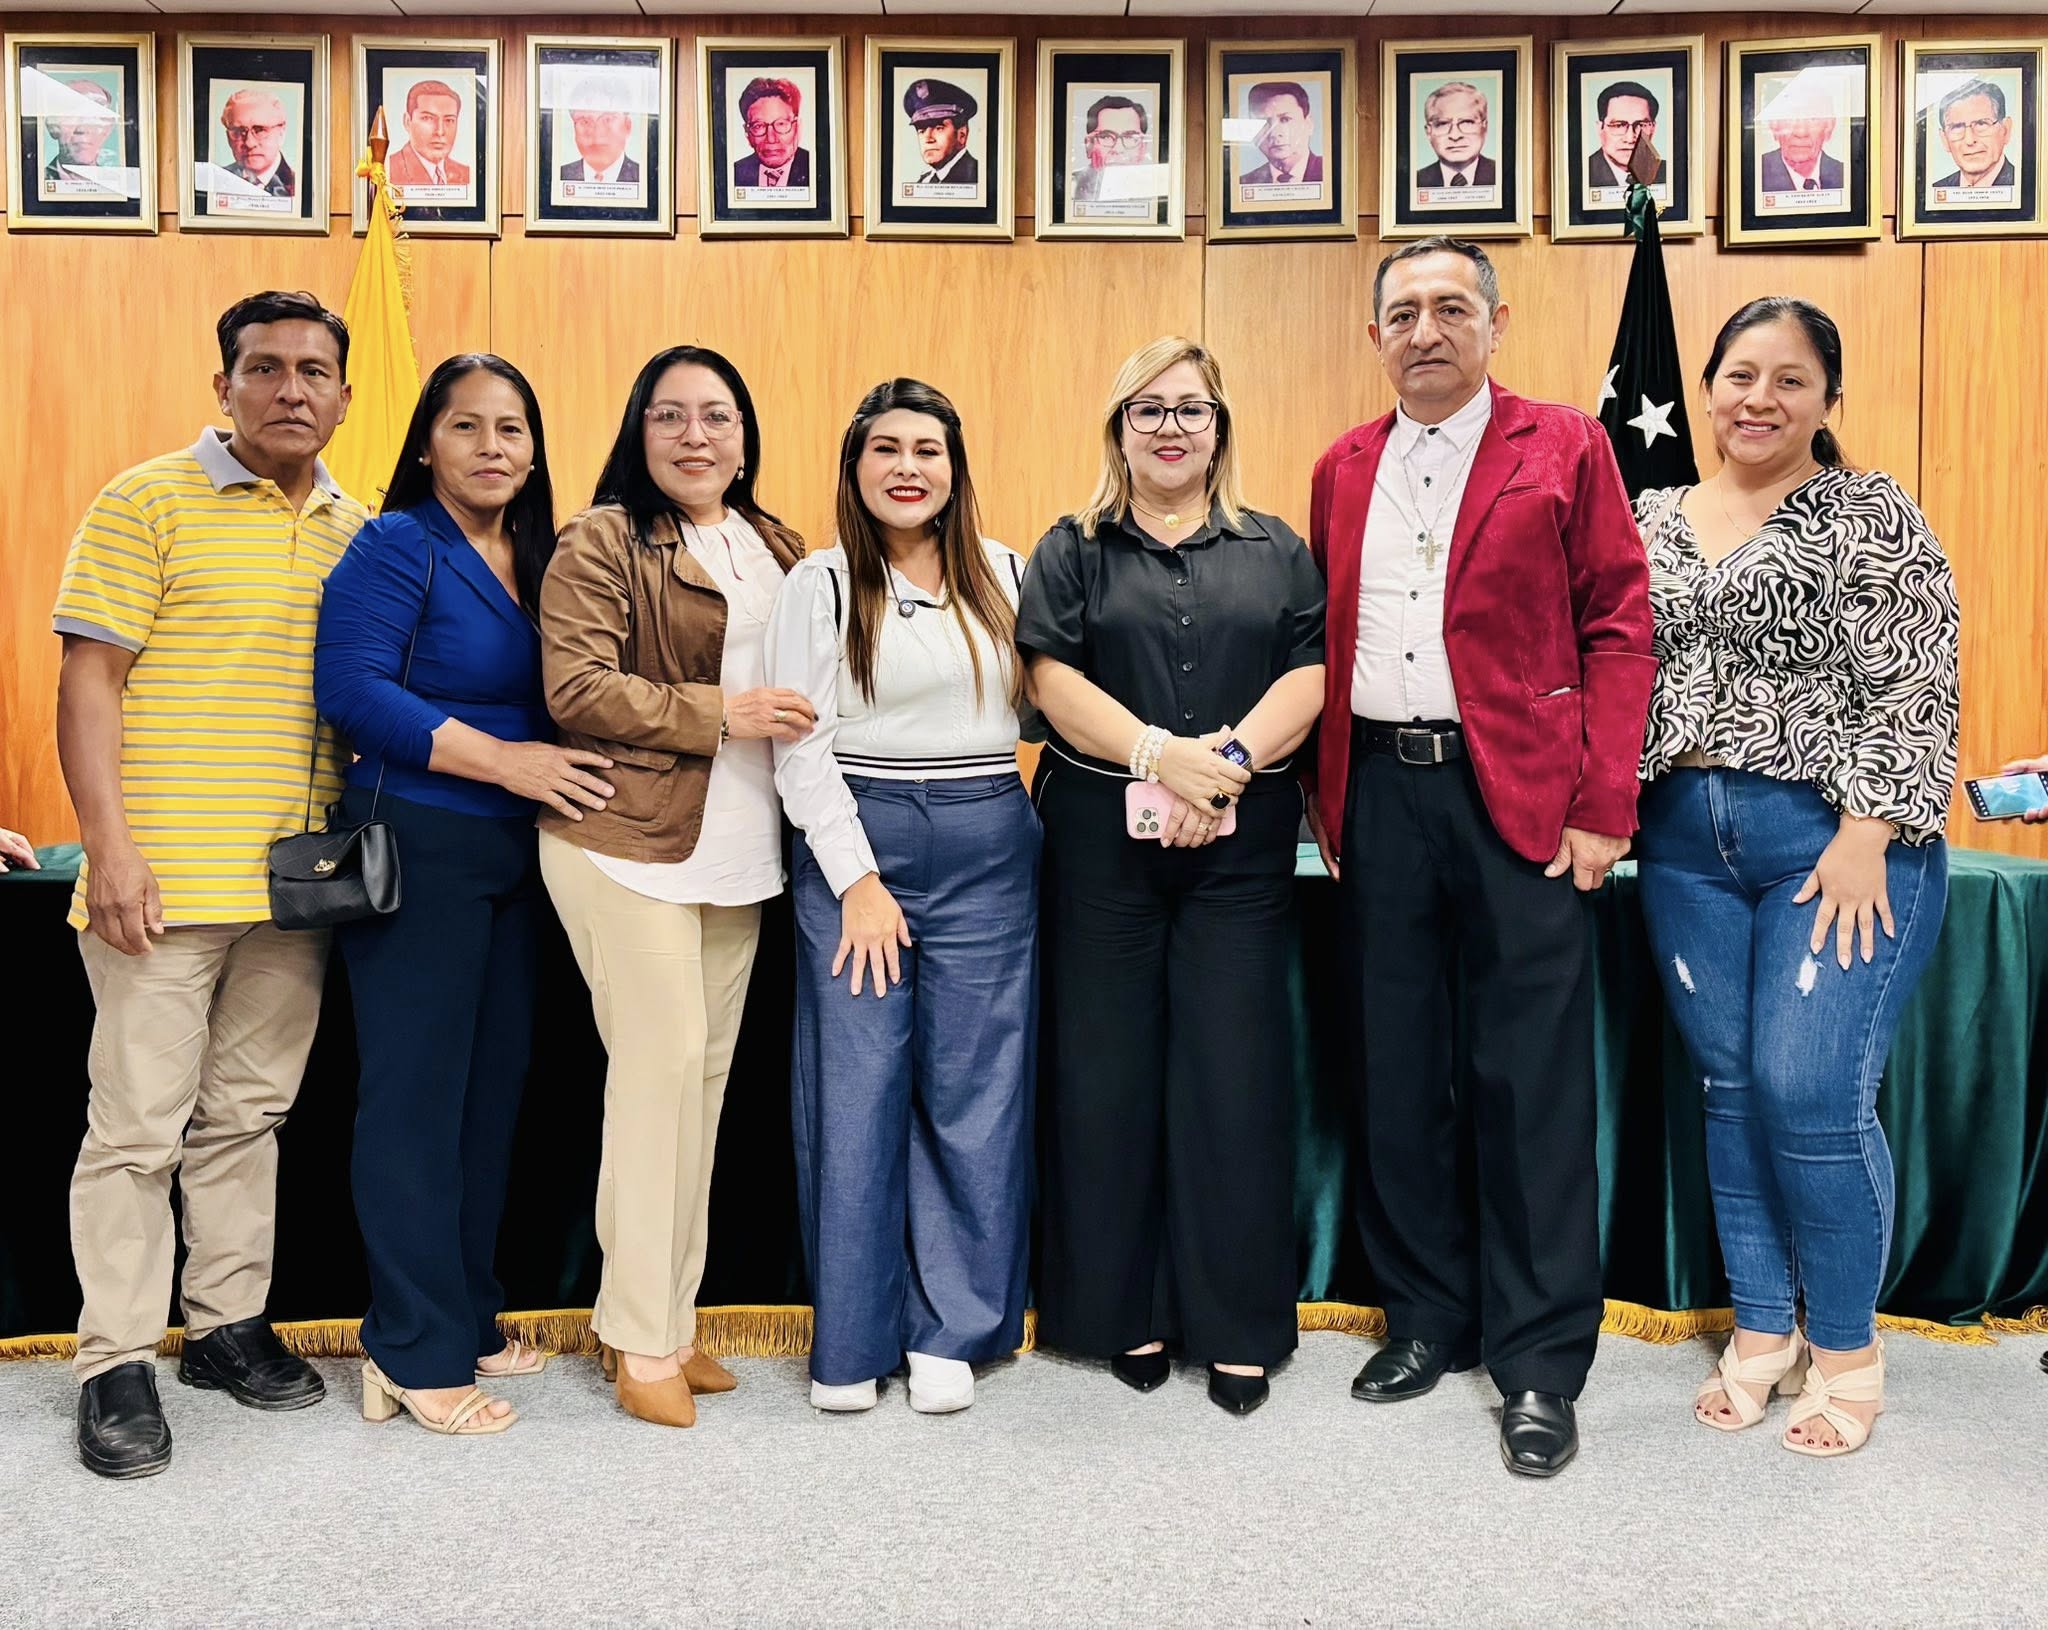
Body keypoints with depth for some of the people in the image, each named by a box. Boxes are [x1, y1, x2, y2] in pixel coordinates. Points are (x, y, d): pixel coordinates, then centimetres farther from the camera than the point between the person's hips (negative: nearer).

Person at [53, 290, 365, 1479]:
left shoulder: (359, 531, 12)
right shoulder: (149, 503, -2)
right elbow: (89, 681, -6)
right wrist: (111, 847, -14)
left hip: (300, 879, 5)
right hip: (165, 874, -4)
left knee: (250, 1113, 14)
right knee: (138, 1123, 1)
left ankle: (229, 1322, 27)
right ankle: (119, 1363, 12)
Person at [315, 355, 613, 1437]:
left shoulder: (539, 558, 13)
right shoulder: (398, 547, -8)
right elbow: (349, 688, -18)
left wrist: (563, 769, 0)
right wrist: (501, 758, -20)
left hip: (514, 857, 7)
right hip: (417, 848, -7)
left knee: (494, 1090, 12)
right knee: (417, 1095, -2)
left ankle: (466, 1318, 25)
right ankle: (415, 1354, 8)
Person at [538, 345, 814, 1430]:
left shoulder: (779, 551, 17)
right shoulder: (602, 543, -4)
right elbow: (576, 688, -13)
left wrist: (795, 721, 7)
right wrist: (720, 715, -17)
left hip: (738, 850, 7)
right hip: (629, 842, -6)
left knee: (708, 1070, 8)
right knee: (661, 1063, -8)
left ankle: (670, 1318, 19)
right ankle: (642, 1339, 3)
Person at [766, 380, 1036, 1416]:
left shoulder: (1004, 573, 10)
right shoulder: (820, 585, 2)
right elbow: (800, 747, -3)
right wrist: (859, 880, -9)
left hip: (988, 849, 2)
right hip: (855, 839, -2)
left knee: (974, 1091, 4)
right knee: (853, 1093, 0)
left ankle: (950, 1331, 16)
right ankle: (851, 1339, 13)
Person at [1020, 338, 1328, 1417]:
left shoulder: (1275, 551, 14)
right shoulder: (1074, 550, 10)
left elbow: (1309, 675, 2)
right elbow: (1054, 676, -3)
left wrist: (1226, 763, -15)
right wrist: (1162, 753, -17)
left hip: (1243, 844, 0)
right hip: (1102, 836, 0)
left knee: (1234, 1072, -1)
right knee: (1108, 1070, 2)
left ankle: (1238, 1326, 11)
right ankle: (1126, 1311, 16)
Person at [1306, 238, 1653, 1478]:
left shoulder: (1567, 448, 2)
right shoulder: (1344, 470, 14)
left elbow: (1620, 627, -3)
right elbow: (1329, 641, 13)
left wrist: (1603, 807, -10)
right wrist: (1327, 802, 5)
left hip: (1520, 799, -4)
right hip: (1381, 797, 4)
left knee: (1531, 1082, 0)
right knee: (1400, 1070, 11)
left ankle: (1541, 1361, 13)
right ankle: (1427, 1315, 27)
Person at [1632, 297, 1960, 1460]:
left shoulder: (1873, 514, -2)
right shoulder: (1657, 520, 12)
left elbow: (1915, 689, -9)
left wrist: (1866, 836, -17)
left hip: (1836, 842, -5)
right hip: (1689, 841, 5)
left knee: (1813, 1094, -8)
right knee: (1733, 1090, 9)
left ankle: (1846, 1349, 13)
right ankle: (1762, 1331, 23)